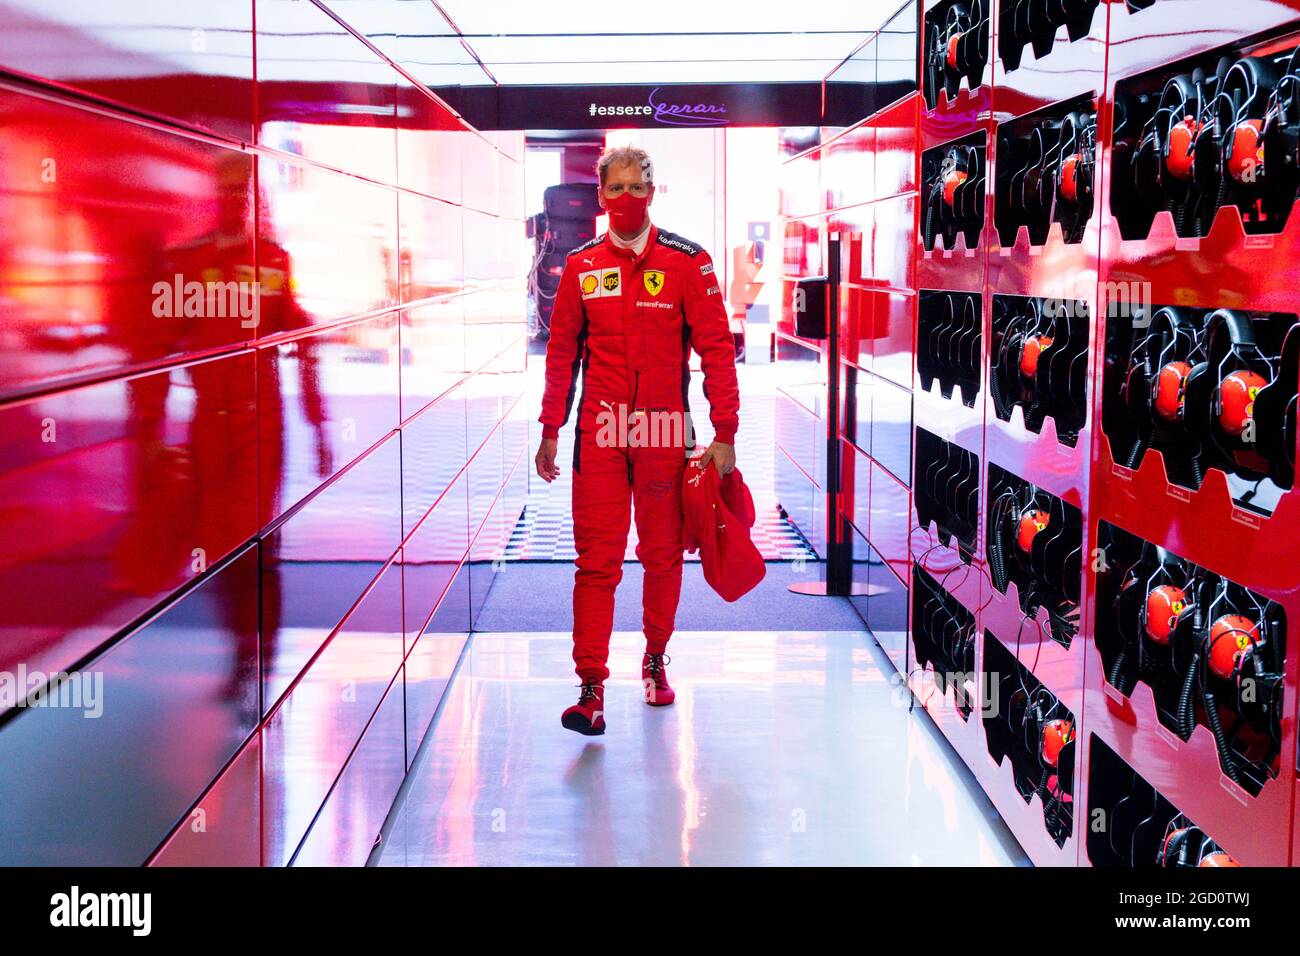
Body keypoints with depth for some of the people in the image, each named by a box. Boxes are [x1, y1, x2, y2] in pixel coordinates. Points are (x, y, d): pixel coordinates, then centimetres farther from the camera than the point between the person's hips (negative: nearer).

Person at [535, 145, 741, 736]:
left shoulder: (687, 262, 0)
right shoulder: (581, 267, 7)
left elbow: (717, 349, -2)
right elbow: (562, 351, 13)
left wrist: (725, 434, -6)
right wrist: (550, 430, 9)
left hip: (665, 434, -1)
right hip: (599, 432, 1)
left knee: (663, 555, 10)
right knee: (596, 560, -4)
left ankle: (655, 659, 30)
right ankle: (591, 686, -1)